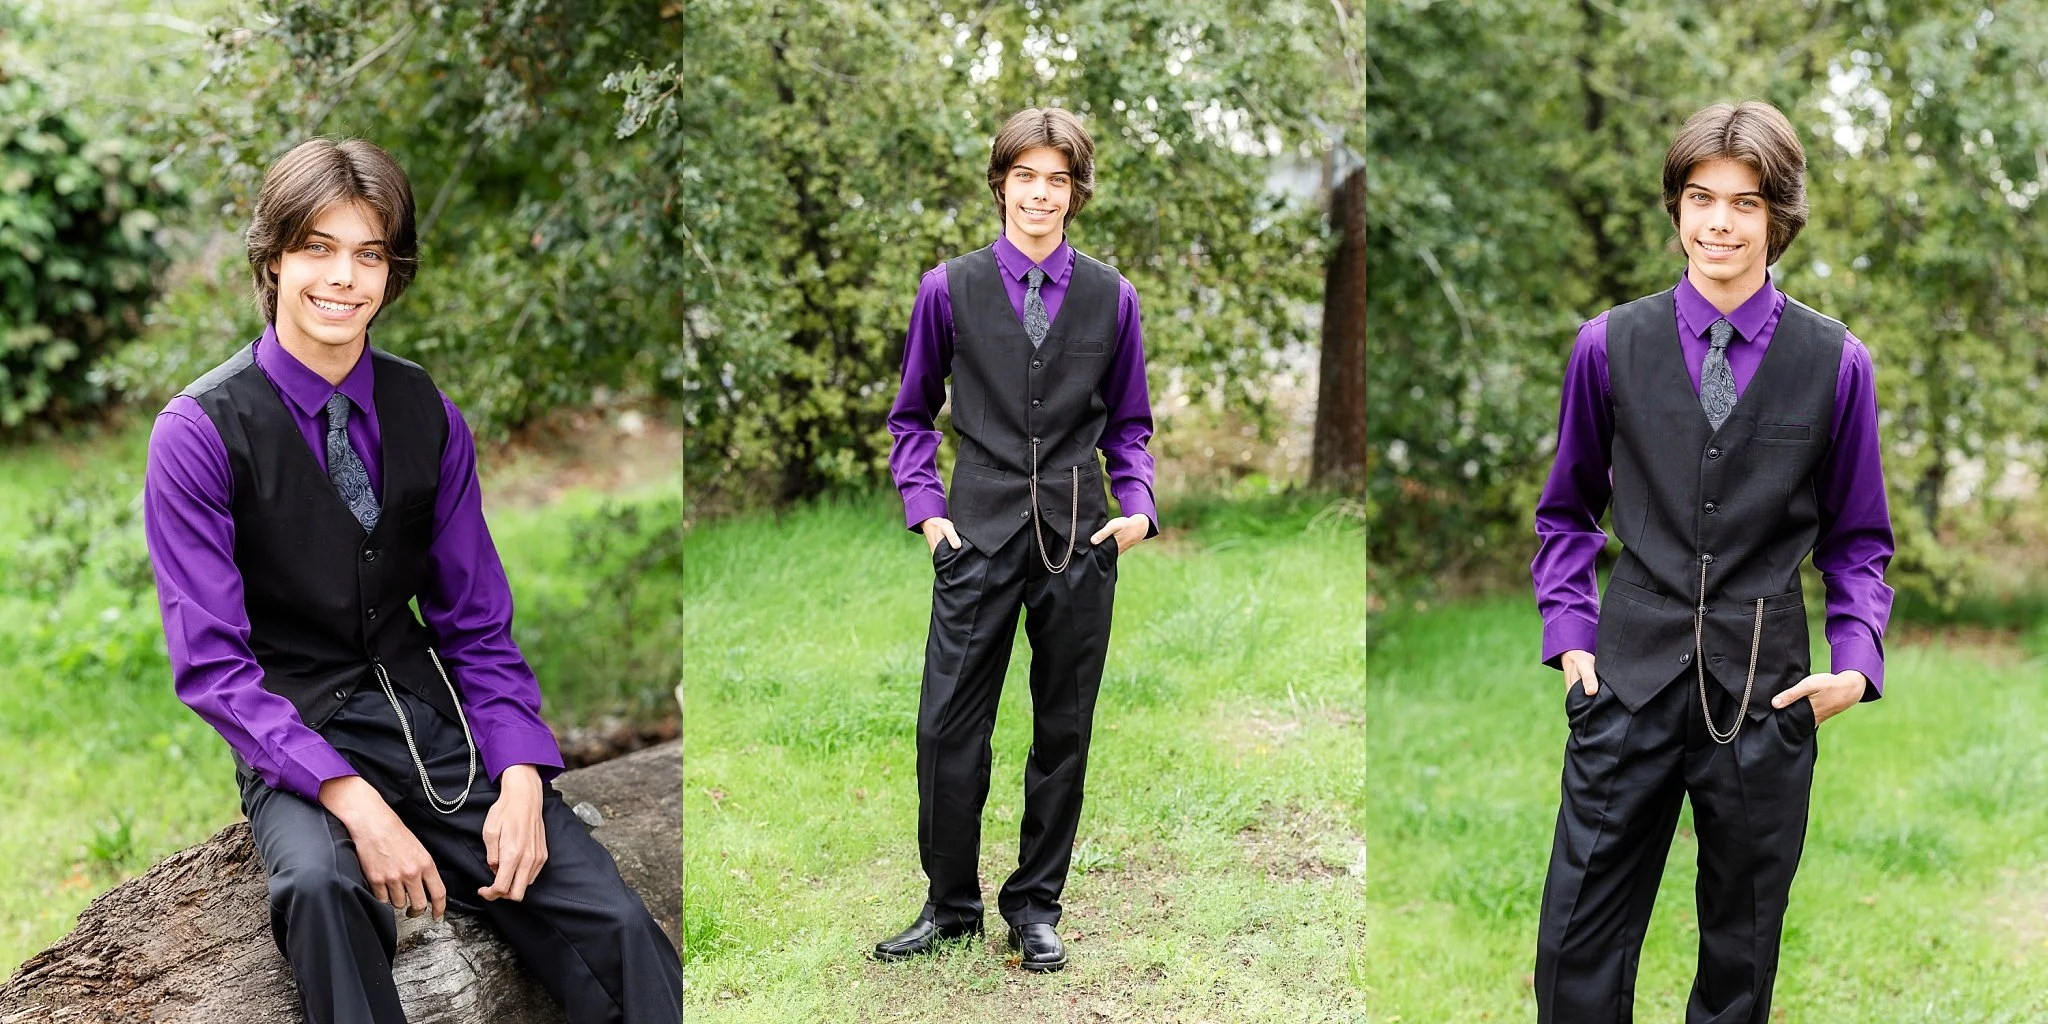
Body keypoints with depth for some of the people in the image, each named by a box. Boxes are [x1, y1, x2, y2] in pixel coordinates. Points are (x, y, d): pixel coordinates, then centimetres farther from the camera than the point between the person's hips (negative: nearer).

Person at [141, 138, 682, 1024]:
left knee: (621, 933, -20)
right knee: (321, 884, -38)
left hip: (432, 714, 3)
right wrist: (354, 801, -23)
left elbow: (477, 627, 8)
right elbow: (210, 662, -10)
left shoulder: (430, 419, 5)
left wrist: (520, 780, -10)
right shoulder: (199, 433, -6)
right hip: (294, 738, -3)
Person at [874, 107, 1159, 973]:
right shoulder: (950, 290, 1)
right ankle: (951, 902, 17)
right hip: (980, 537, -1)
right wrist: (926, 506, -1)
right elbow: (911, 415, 11)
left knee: (1062, 732, 9)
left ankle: (1035, 906, 23)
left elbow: (1129, 423, 13)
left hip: (1079, 543, 1)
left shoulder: (1111, 298, 4)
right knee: (948, 729, -1)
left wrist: (1137, 505, -2)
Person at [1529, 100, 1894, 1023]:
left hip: (1767, 695, 0)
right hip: (1630, 679, 0)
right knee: (1578, 945, 1)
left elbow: (1857, 538, 8)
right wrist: (1569, 632, 1)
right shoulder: (1610, 345, -1)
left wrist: (1857, 662, -5)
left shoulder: (1836, 363, -2)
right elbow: (1566, 512, 12)